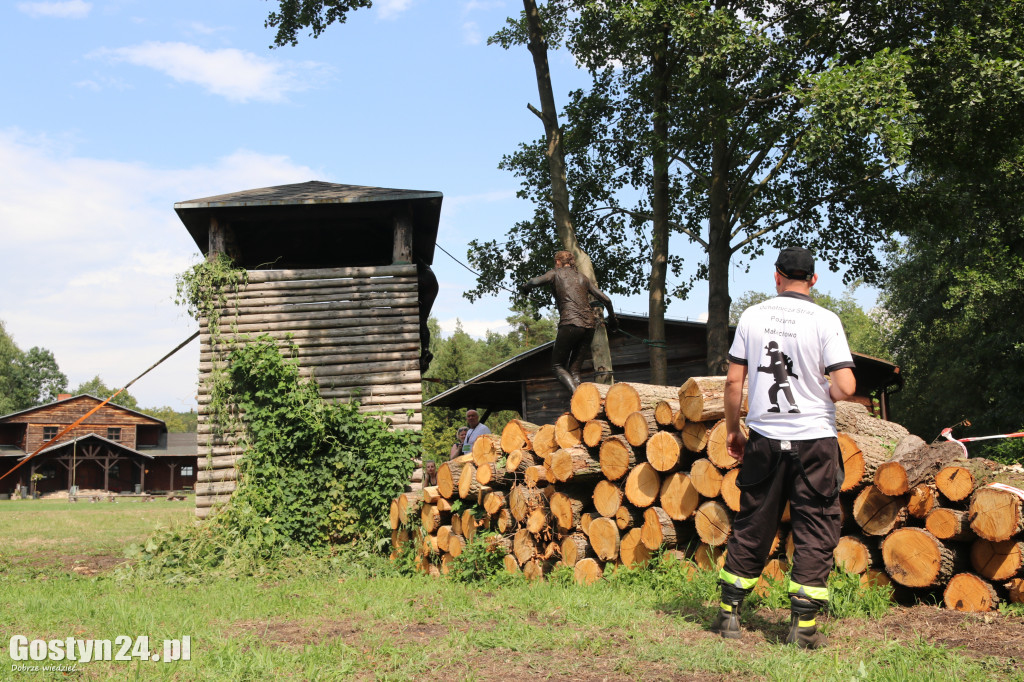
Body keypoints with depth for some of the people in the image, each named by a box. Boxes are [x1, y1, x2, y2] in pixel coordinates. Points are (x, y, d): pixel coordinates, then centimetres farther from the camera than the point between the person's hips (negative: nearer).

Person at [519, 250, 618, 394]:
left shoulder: (555, 273, 10)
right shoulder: (583, 278, 23)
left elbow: (536, 281, -10)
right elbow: (606, 299, 19)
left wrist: (524, 286, 11)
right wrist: (612, 318, 35)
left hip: (570, 324, -5)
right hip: (589, 325, 5)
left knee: (557, 365, 4)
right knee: (574, 369, 10)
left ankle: (576, 392, -21)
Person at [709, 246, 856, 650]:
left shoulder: (752, 316, 0)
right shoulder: (825, 320, -7)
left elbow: (733, 381, 1)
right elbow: (845, 387, -14)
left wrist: (732, 430, 12)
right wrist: (824, 391, 9)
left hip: (764, 439, 3)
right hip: (814, 439, -3)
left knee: (751, 526, 13)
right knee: (815, 530, 8)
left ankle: (728, 613, 20)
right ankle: (803, 626, 10)